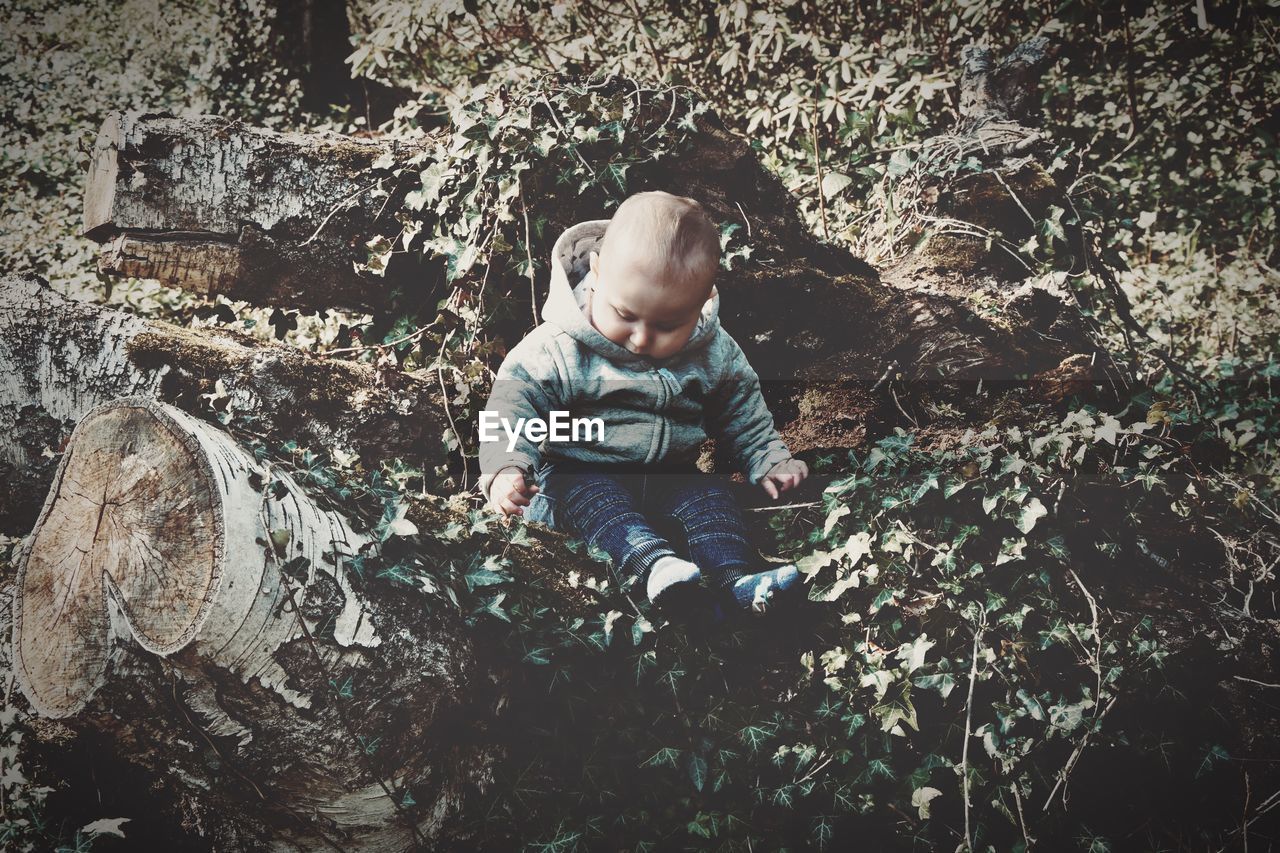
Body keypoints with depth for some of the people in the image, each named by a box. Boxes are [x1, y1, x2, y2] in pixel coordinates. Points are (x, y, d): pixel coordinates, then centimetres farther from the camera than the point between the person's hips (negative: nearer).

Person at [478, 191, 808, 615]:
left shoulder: (715, 352, -4)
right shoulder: (561, 347, -16)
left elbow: (743, 412, 12)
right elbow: (515, 397, -17)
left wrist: (769, 460, 7)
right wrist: (506, 468, -31)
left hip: (673, 475, 3)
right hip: (582, 472, -3)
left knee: (710, 494, -22)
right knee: (591, 498, -32)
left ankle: (737, 577, -37)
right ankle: (651, 561, -53)